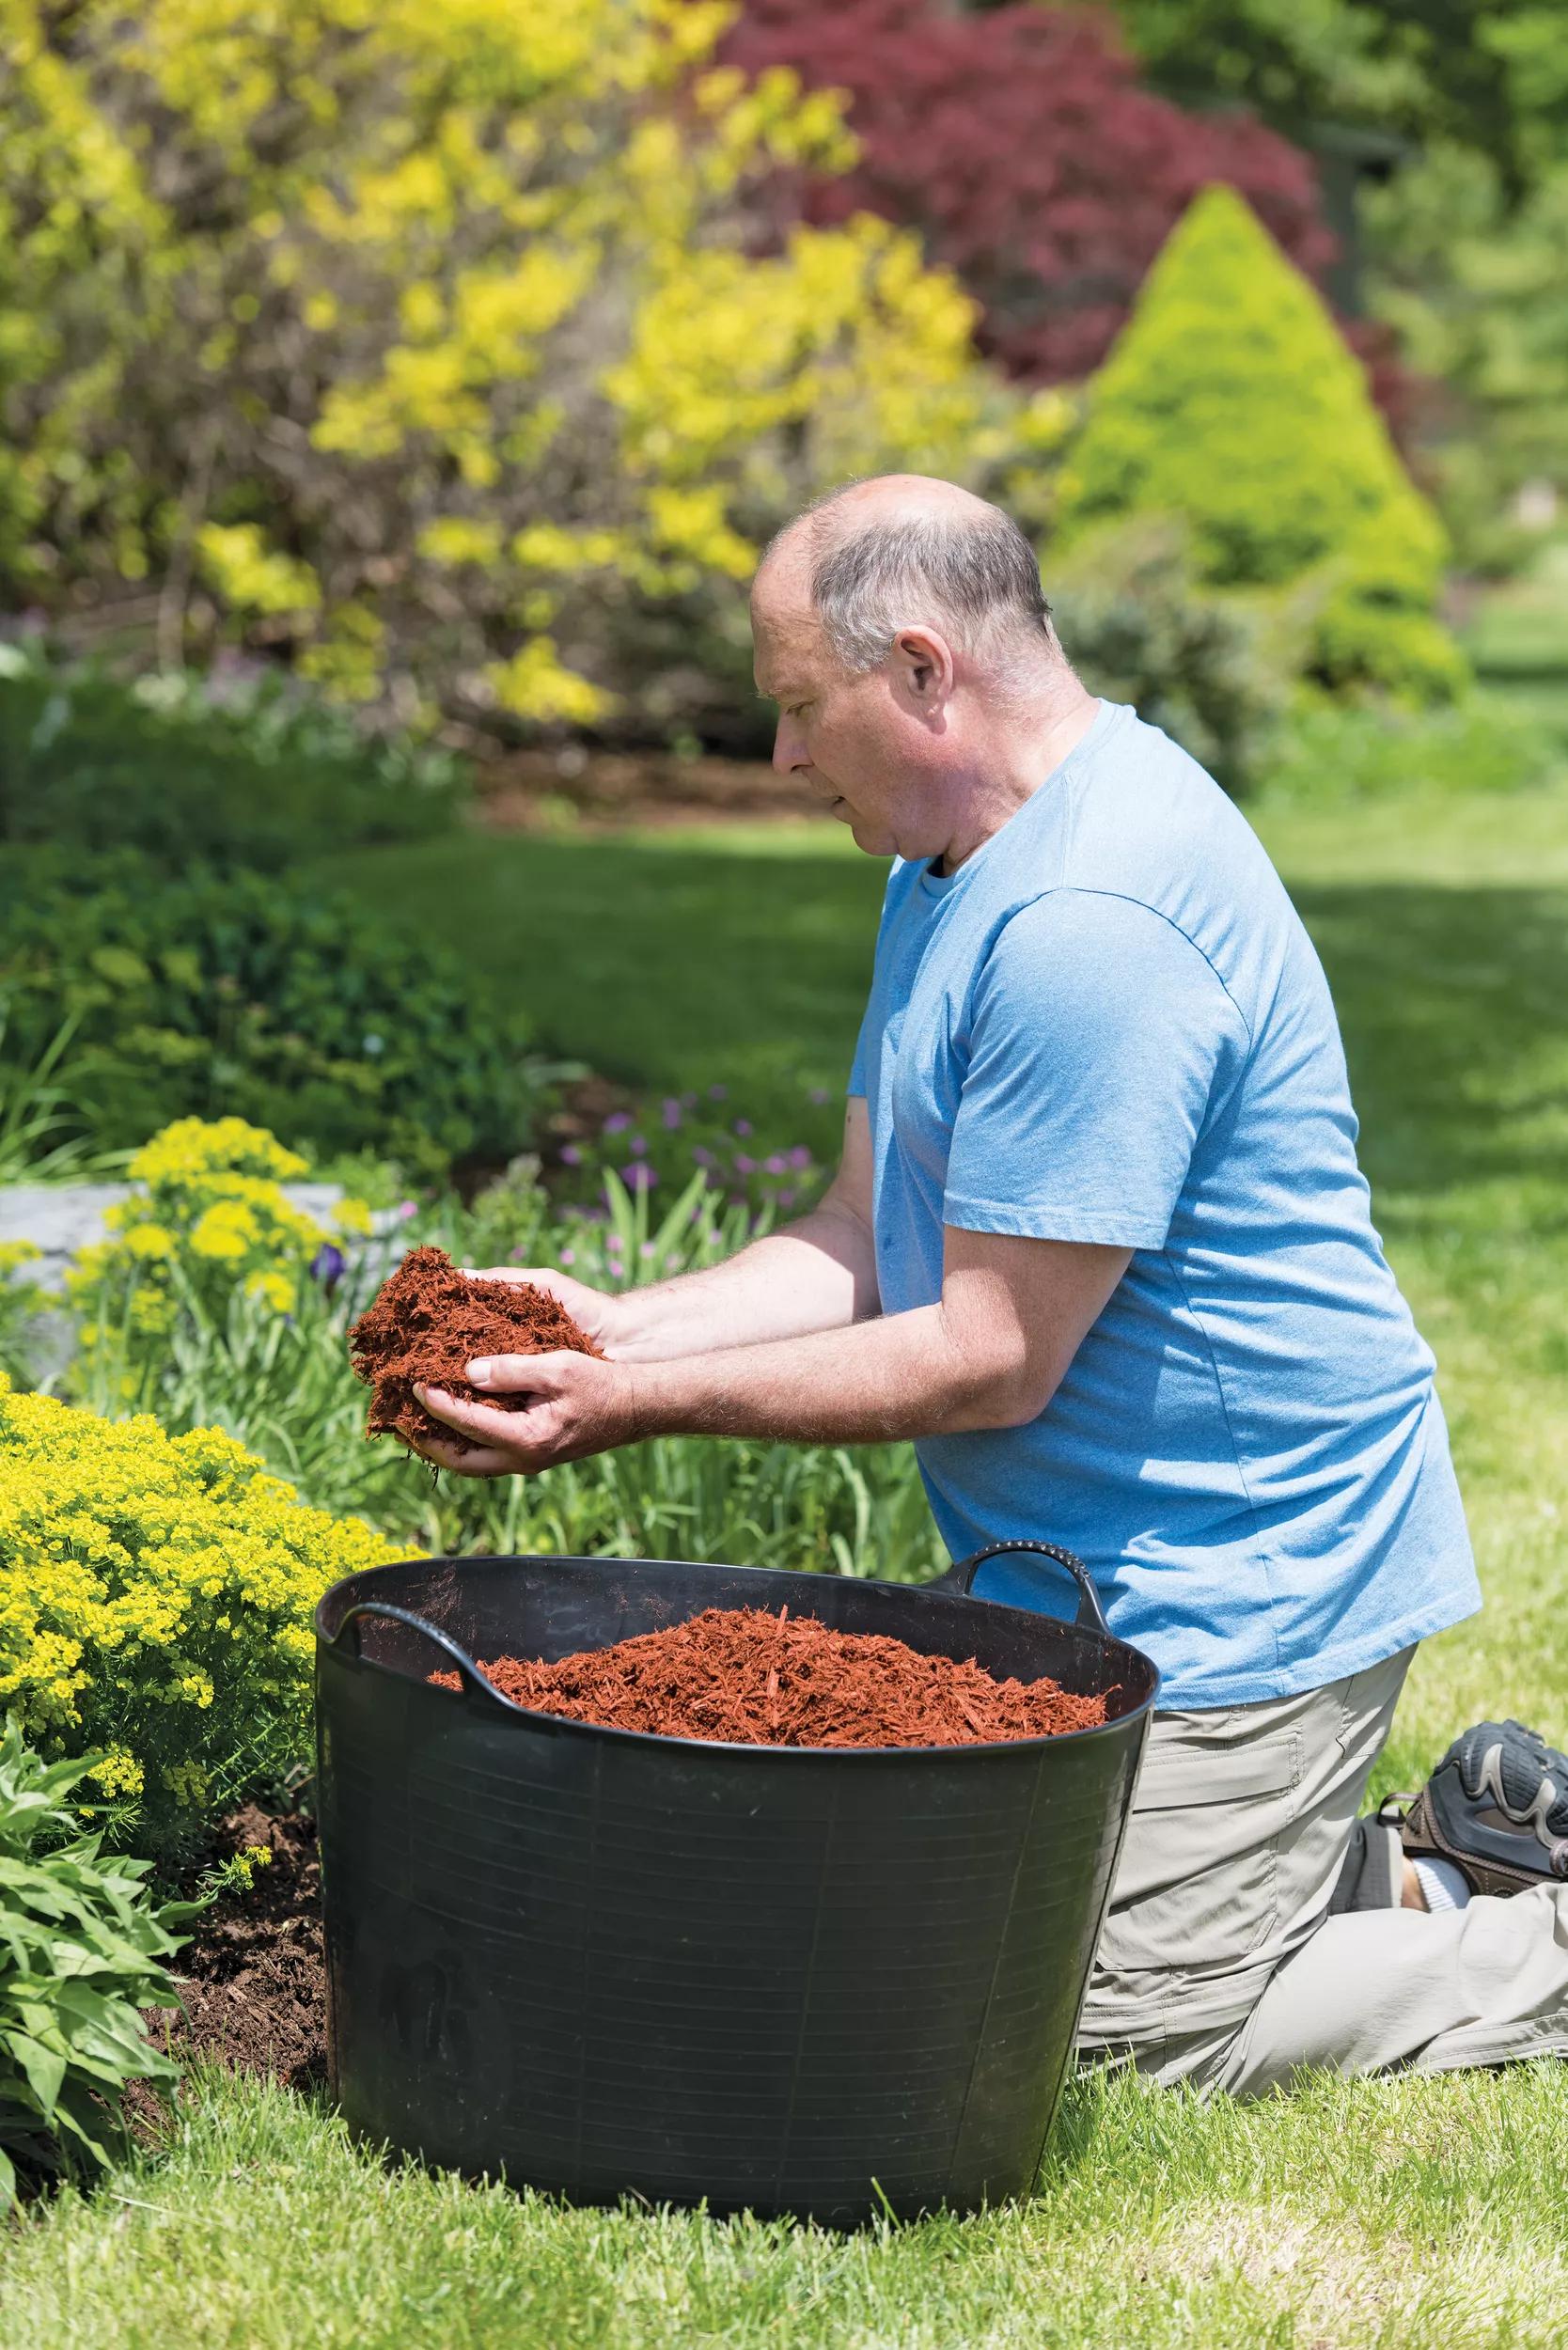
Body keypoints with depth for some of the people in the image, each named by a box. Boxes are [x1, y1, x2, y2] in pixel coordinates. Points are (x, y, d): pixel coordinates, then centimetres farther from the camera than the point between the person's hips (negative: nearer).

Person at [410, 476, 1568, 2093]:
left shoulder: (1090, 926, -26)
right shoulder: (953, 866, 9)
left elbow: (993, 1359, -24)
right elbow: (866, 1244, 10)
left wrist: (643, 1406, -19)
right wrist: (620, 1324, -4)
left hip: (1238, 1583, -10)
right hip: (1085, 1581, 10)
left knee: (1113, 2034, -5)